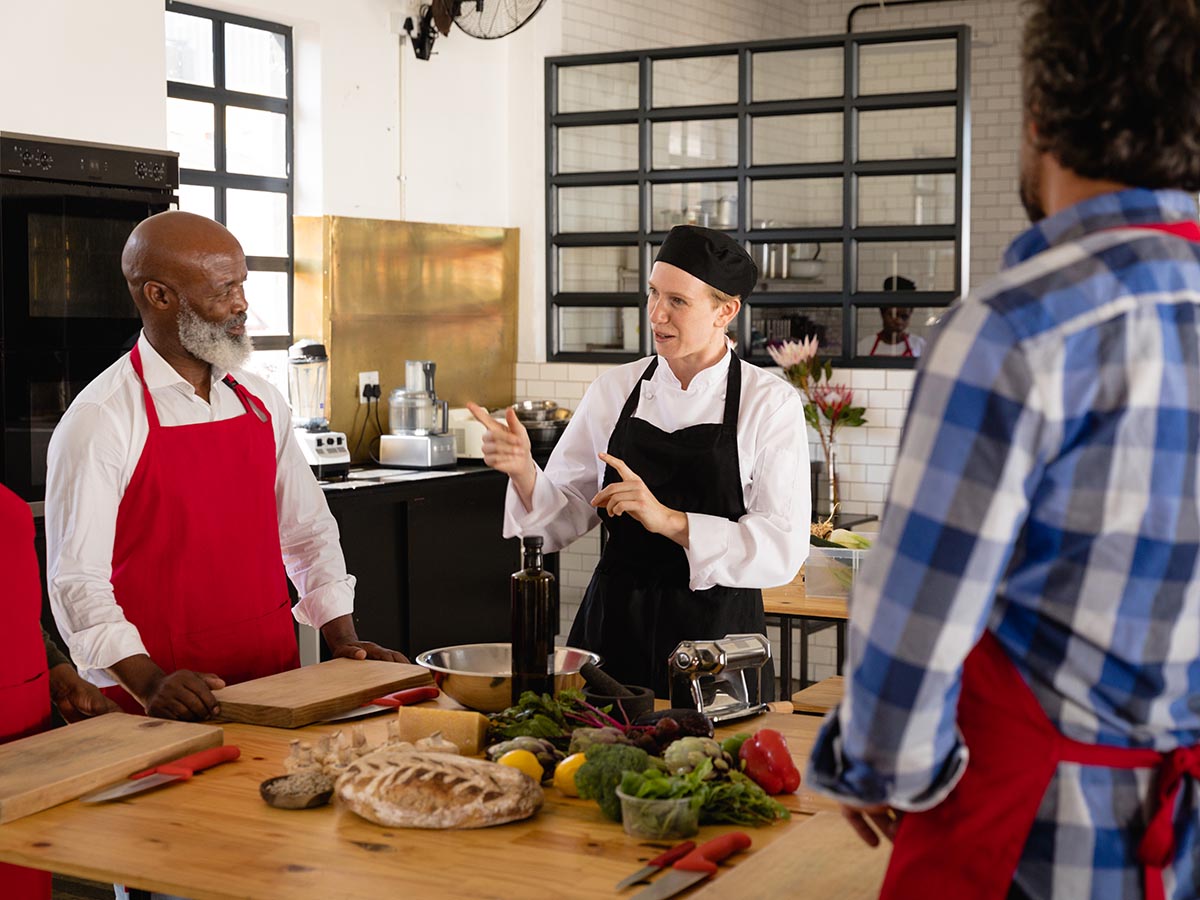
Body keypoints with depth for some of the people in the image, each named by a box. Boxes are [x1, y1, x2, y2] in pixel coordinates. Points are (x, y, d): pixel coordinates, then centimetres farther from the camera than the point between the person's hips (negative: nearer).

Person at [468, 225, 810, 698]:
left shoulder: (771, 402, -7)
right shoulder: (614, 388, 2)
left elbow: (782, 550, -14)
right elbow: (564, 516, 5)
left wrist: (668, 521, -24)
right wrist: (523, 472, -15)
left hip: (716, 630, -3)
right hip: (615, 622, 3)